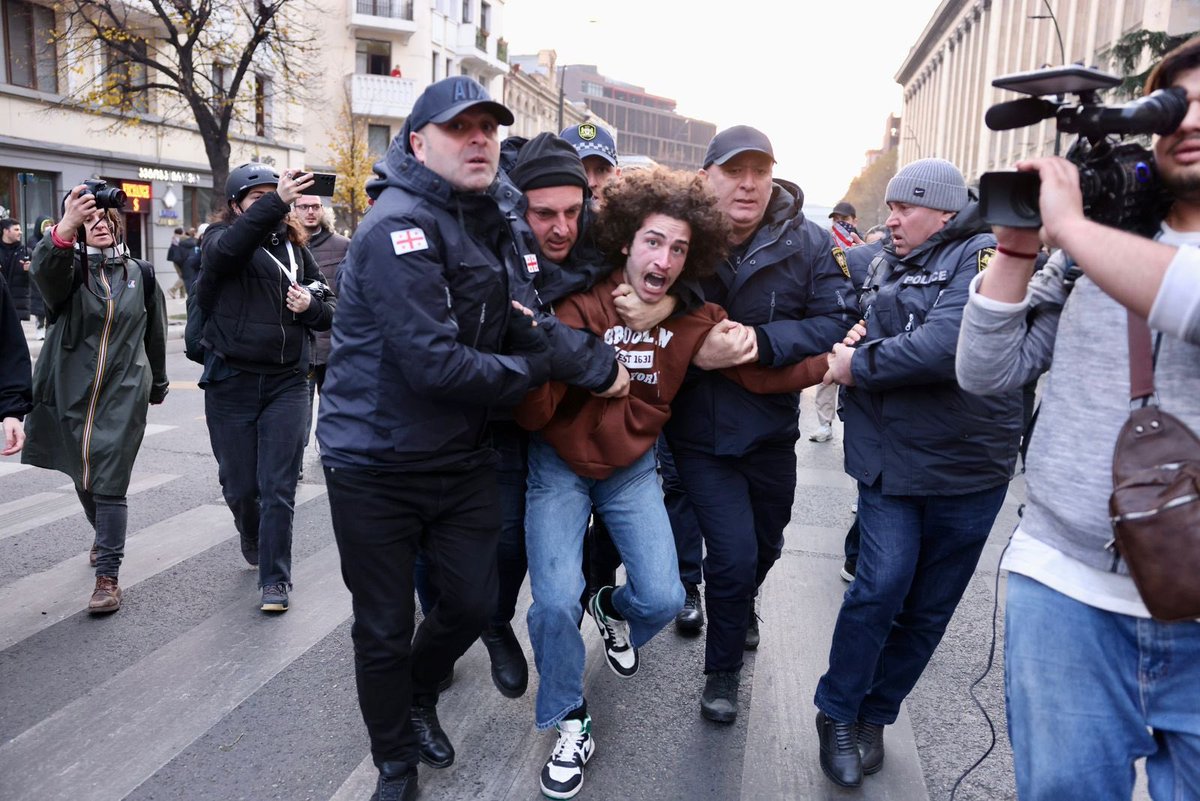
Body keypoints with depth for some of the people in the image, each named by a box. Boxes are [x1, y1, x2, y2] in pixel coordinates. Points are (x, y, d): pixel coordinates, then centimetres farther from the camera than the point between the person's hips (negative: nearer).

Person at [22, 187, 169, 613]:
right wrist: (64, 227, -46)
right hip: (72, 392, 1)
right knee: (83, 477, 17)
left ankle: (108, 577, -5)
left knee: (109, 483, -7)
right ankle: (106, 536, 44)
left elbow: (155, 334, 15)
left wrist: (158, 384, 22)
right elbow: (43, 270, -28)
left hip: (123, 394, -1)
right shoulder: (69, 269, -1)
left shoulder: (140, 274, 5)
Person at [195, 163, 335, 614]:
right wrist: (275, 203, -42)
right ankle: (253, 541, 42)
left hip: (285, 383, 1)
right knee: (239, 485, 11)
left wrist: (311, 305, -11)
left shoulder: (294, 246, 7)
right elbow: (228, 248, -29)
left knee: (278, 488, 0)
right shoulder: (220, 238, -2)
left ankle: (275, 579, 11)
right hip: (230, 383, -1)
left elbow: (328, 311, 13)